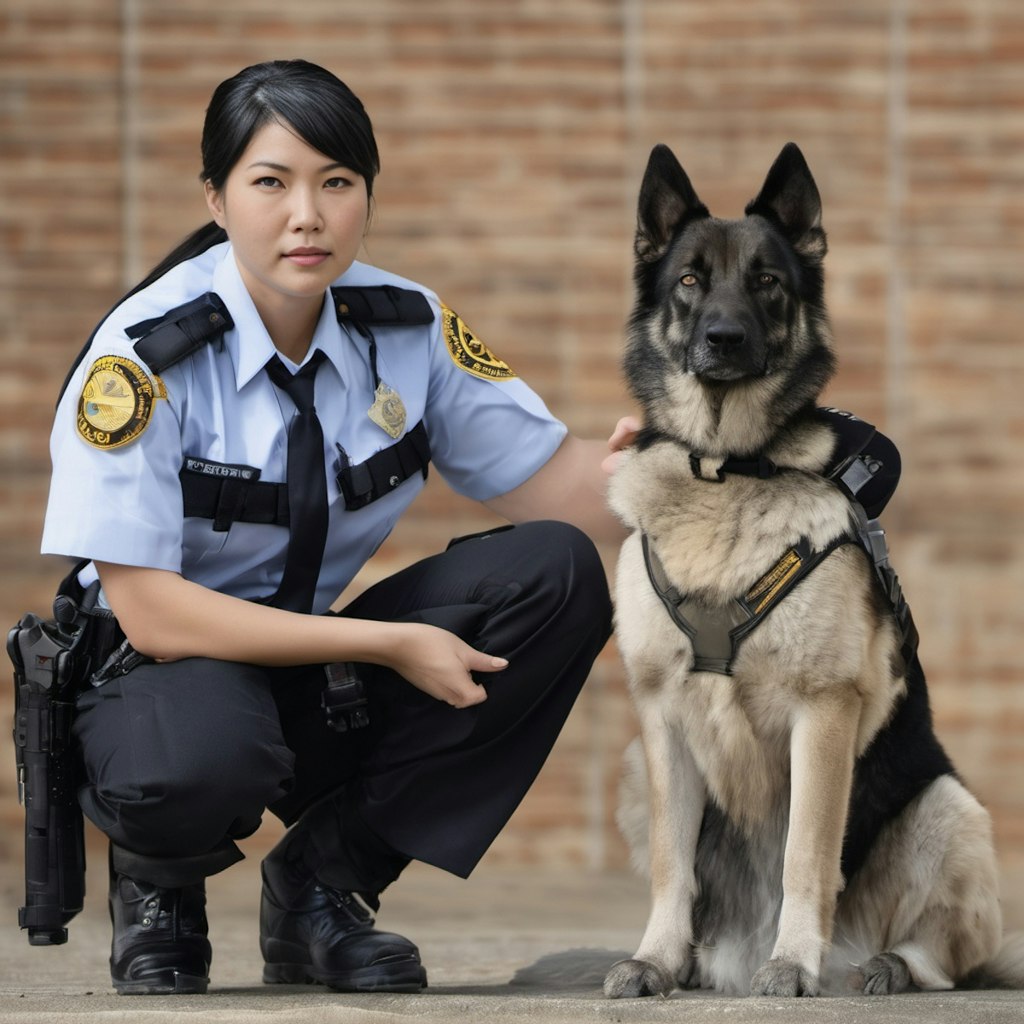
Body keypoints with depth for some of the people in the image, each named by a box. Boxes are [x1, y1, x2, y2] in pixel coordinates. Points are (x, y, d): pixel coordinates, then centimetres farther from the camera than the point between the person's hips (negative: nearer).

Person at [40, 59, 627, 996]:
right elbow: (148, 611, -21)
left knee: (559, 574, -15)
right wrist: (389, 646, -23)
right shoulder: (145, 355, -18)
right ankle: (158, 886, 0)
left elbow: (549, 480, 0)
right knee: (200, 754, -42)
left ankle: (325, 881, -3)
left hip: (327, 682, 6)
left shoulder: (407, 328, -3)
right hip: (166, 672, -6)